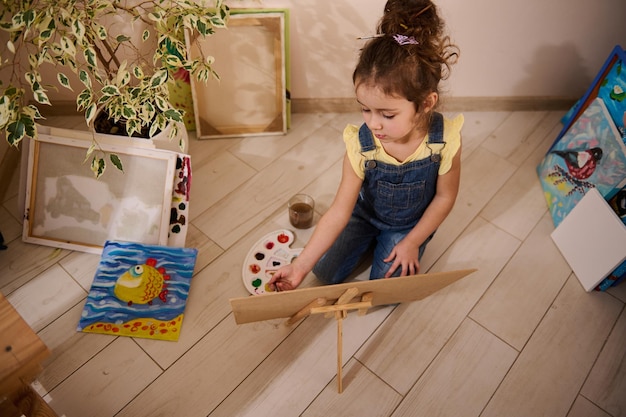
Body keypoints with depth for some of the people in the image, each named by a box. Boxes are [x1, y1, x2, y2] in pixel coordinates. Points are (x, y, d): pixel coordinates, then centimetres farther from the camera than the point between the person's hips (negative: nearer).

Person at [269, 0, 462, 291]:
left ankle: (395, 245, 21)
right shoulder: (360, 146, -30)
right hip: (365, 213, 1)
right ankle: (371, 240, 26)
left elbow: (444, 197, -14)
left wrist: (412, 242, -11)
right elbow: (339, 211, -27)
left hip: (411, 223, -1)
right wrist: (300, 266, -31)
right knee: (324, 271, 3)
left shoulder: (445, 141, -32)